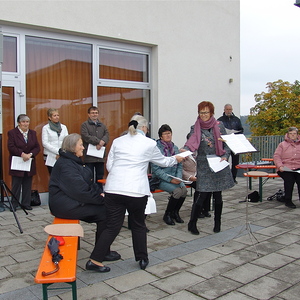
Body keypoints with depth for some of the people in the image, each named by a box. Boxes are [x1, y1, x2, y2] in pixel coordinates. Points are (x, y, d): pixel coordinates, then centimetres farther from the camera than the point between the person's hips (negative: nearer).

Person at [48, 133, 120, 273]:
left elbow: (89, 182, 14)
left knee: (105, 209, -3)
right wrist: (100, 198, -15)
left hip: (73, 201, 10)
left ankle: (104, 251, 8)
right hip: (65, 205, -10)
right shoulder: (65, 164, -17)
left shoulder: (74, 161, 16)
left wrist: (100, 193, -3)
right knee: (103, 212, -15)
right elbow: (79, 190, -23)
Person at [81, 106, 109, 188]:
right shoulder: (84, 125, 1)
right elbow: (86, 136, -13)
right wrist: (98, 141, -18)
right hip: (89, 156, -5)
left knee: (100, 176, 11)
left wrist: (102, 142, -16)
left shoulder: (102, 125, 18)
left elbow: (107, 135, 5)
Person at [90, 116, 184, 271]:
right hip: (136, 191, -2)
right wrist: (175, 159, 38)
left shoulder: (117, 141, 12)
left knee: (112, 227, 10)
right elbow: (163, 161, 19)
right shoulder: (149, 143, 4)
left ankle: (94, 259, 7)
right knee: (138, 225, 18)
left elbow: (109, 165, 12)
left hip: (113, 188, 3)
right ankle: (142, 259, 29)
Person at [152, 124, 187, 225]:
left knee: (184, 189, -22)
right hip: (160, 179, -5)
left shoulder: (175, 148, 9)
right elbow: (156, 169, -14)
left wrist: (178, 177, -7)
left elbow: (180, 165, 12)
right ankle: (167, 215, -4)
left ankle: (175, 212, 4)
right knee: (177, 191, -27)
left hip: (174, 177, 6)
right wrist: (170, 179, -19)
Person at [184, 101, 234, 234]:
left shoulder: (219, 125, 3)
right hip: (203, 165, -2)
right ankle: (192, 224, 10)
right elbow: (191, 142, -14)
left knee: (217, 194, 8)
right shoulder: (196, 127, 0)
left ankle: (217, 223, 24)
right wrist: (185, 150, -34)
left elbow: (226, 144, 6)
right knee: (203, 195, -5)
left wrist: (225, 156, -11)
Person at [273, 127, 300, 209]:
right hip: (286, 169, -1)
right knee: (289, 179, -30)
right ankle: (288, 200, -15)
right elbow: (276, 156, 7)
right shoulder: (282, 144, 16)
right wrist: (280, 166, -10)